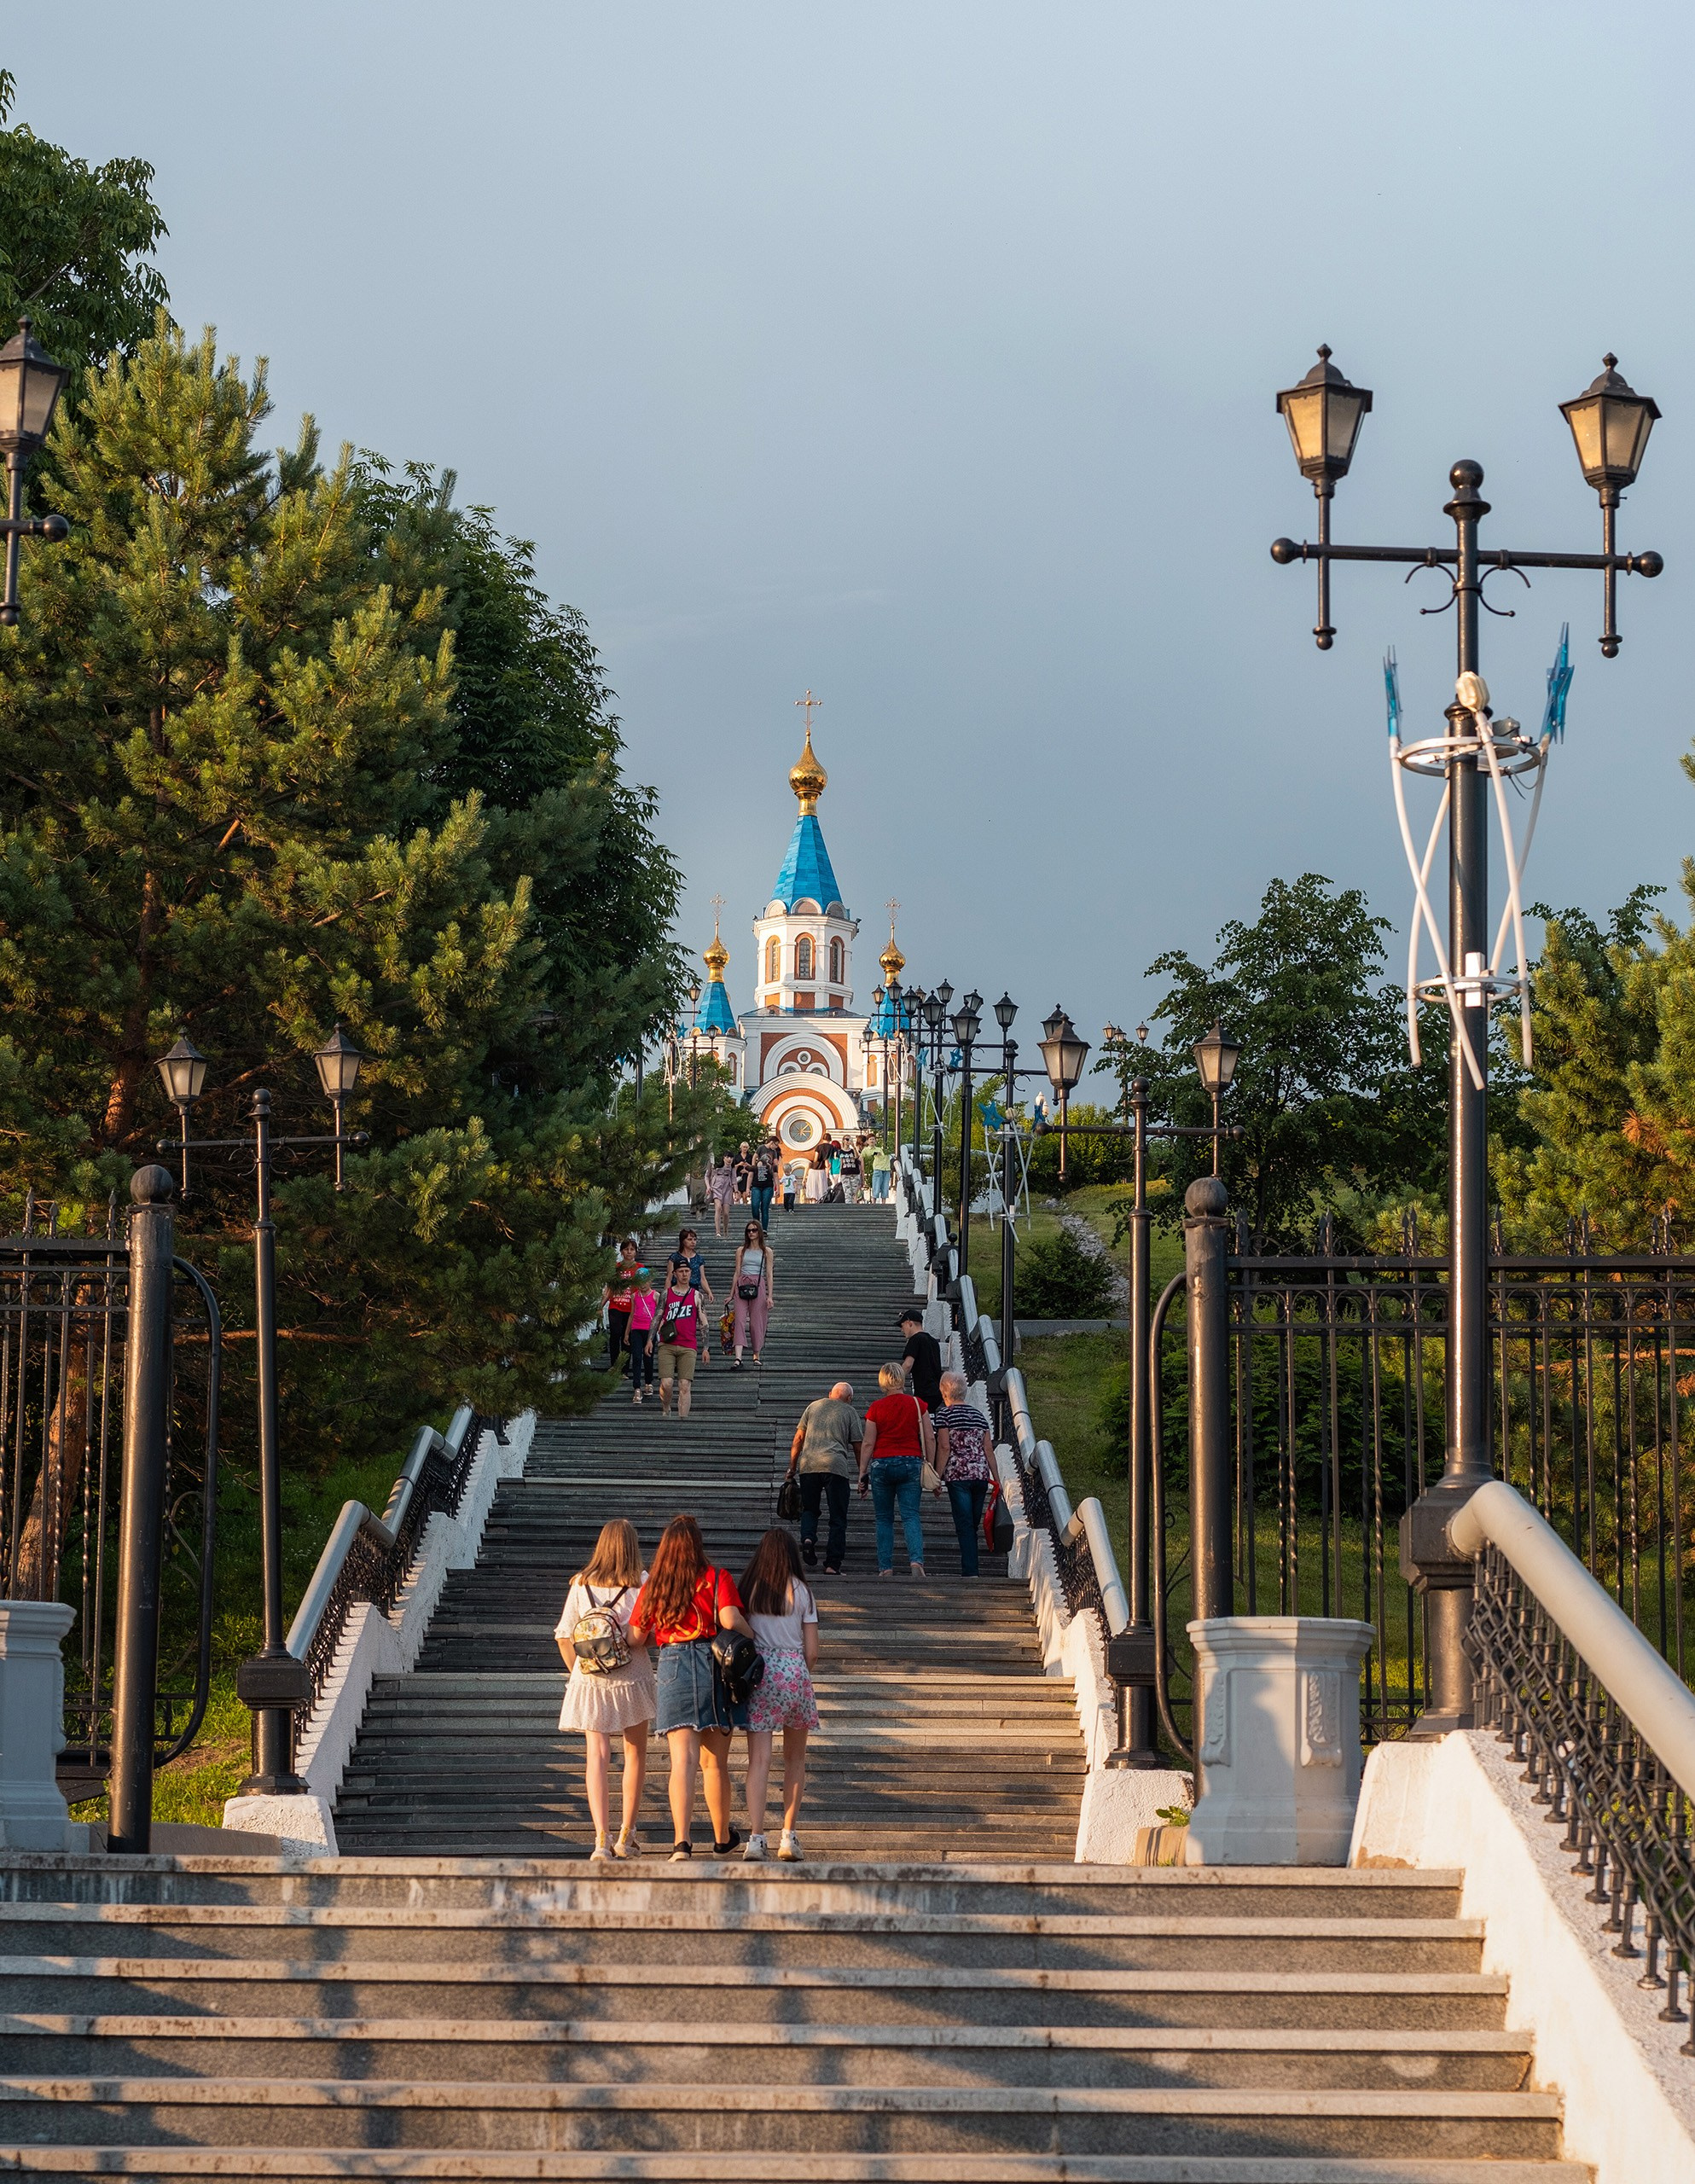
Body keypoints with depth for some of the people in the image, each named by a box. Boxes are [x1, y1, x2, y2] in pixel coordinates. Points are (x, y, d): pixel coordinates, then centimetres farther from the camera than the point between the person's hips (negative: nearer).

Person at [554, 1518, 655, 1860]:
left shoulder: (582, 1584, 2)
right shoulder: (642, 1583, -5)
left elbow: (564, 1636, 2)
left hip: (590, 1679, 1)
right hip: (633, 1676, -1)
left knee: (597, 1756, -2)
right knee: (635, 1753, 15)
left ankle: (602, 1838, -15)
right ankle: (627, 1835, 20)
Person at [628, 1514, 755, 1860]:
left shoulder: (653, 1586, 6)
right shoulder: (717, 1579, 0)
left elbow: (636, 1637, 6)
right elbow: (730, 1619, -14)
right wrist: (753, 1637, 4)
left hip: (672, 1667, 0)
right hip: (715, 1663, 0)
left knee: (683, 1760, -7)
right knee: (715, 1762, 13)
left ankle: (681, 1842, -23)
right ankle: (722, 1838, 29)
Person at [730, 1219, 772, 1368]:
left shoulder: (767, 1252, 8)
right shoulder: (741, 1251, 12)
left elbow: (769, 1275, 6)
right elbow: (737, 1273, 13)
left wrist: (770, 1296, -2)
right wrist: (731, 1294, 10)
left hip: (758, 1286, -1)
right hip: (742, 1286, 1)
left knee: (757, 1321, 0)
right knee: (740, 1320, -10)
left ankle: (756, 1356, 13)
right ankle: (738, 1358, -18)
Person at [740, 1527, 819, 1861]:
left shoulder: (747, 1589, 2)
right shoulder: (801, 1591, 0)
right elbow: (811, 1651, 0)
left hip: (757, 1671, 0)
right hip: (794, 1670, 0)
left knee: (759, 1759, -3)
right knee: (795, 1758, 14)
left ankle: (755, 1837, -15)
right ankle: (788, 1836, 13)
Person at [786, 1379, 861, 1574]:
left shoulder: (813, 1406, 20)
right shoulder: (850, 1412, 12)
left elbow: (798, 1439, 16)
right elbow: (859, 1446, 9)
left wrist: (792, 1468, 20)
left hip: (808, 1465, 2)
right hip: (836, 1466, -2)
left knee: (809, 1509, 19)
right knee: (838, 1518, 4)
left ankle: (808, 1538, -11)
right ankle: (832, 1565, -2)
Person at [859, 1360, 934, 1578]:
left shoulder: (876, 1408, -2)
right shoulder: (918, 1405, 2)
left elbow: (868, 1444, -1)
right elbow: (929, 1440, 2)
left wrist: (862, 1474, 4)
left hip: (882, 1464, -1)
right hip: (911, 1462, 1)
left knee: (884, 1519, 9)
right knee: (911, 1517, -2)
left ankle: (886, 1567, 6)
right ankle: (916, 1560, -23)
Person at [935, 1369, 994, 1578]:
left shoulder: (944, 1414, 0)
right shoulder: (979, 1414, 15)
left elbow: (944, 1447, -7)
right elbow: (988, 1450, 12)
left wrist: (937, 1476, -3)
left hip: (958, 1475, -5)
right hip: (981, 1475, 5)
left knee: (964, 1525, -7)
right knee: (974, 1526, 11)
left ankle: (970, 1571, -15)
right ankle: (971, 1567, 11)